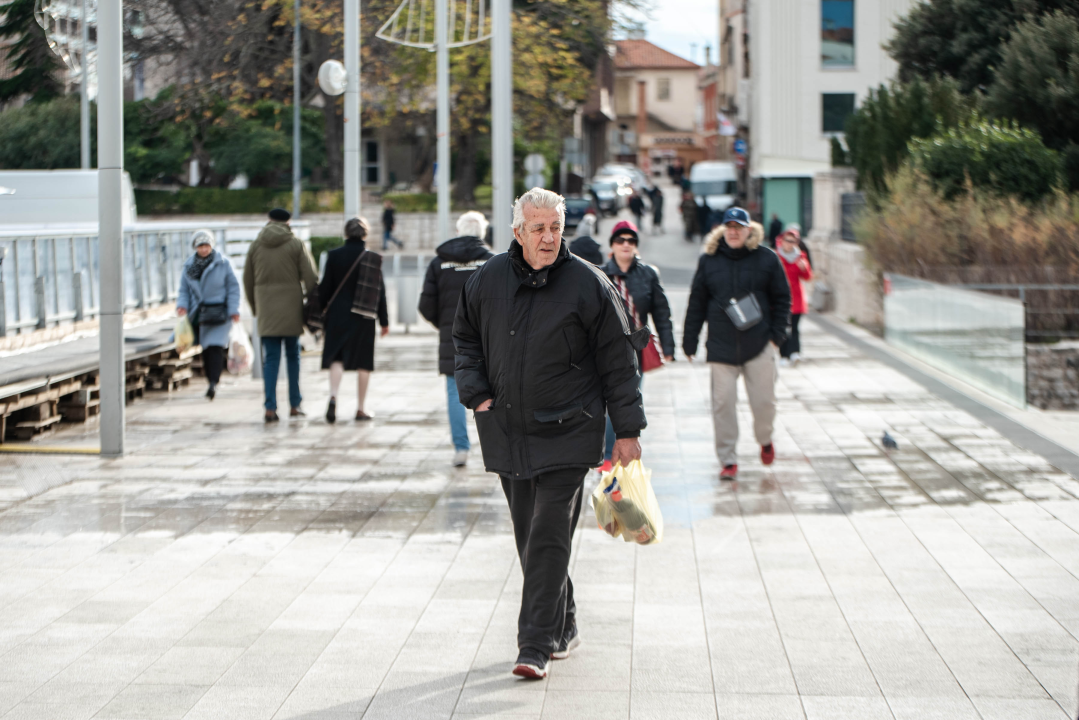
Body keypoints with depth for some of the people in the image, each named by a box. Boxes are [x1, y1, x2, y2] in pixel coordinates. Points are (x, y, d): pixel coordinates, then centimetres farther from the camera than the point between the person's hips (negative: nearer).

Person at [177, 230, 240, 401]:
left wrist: (233, 310, -6)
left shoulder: (223, 263, -1)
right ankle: (211, 380, 17)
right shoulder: (189, 266, 9)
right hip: (198, 313, 4)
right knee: (205, 349, 5)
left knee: (215, 346, -16)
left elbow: (233, 287, 1)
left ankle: (214, 382, -20)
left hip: (219, 312, -4)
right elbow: (184, 290, 14)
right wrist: (182, 305, -5)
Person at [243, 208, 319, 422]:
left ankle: (270, 408, -9)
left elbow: (247, 281, 10)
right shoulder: (295, 244, -2)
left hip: (266, 310, 2)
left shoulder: (256, 245, 6)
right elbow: (310, 277, -6)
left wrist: (255, 308, 21)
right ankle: (294, 405, 15)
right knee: (293, 356, 11)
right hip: (291, 307, -2)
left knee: (270, 358, 2)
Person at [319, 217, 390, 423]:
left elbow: (325, 288, 0)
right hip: (363, 317, 0)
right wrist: (384, 321, 8)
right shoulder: (373, 258, -2)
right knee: (363, 362, 7)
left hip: (338, 314, 0)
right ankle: (360, 408, 9)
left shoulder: (334, 256, -3)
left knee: (336, 358, 2)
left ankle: (333, 397, -22)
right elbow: (379, 291, 0)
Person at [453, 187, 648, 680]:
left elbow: (618, 360, -2)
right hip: (507, 432, 4)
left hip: (566, 435, -4)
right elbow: (465, 338, 18)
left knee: (548, 539, -10)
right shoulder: (488, 280, 3)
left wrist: (627, 429, -2)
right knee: (530, 540, 11)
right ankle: (563, 629, 27)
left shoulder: (588, 284, -6)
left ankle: (537, 647, -8)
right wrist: (477, 394, 4)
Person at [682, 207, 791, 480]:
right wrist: (689, 340, 6)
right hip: (721, 345, 1)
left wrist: (777, 334, 0)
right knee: (723, 403, -3)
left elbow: (782, 298, 8)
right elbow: (696, 303, 8)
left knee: (764, 401, 2)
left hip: (759, 344, 0)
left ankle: (765, 440, 32)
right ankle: (728, 459, 6)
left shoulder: (766, 259, 3)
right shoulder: (708, 260, 5)